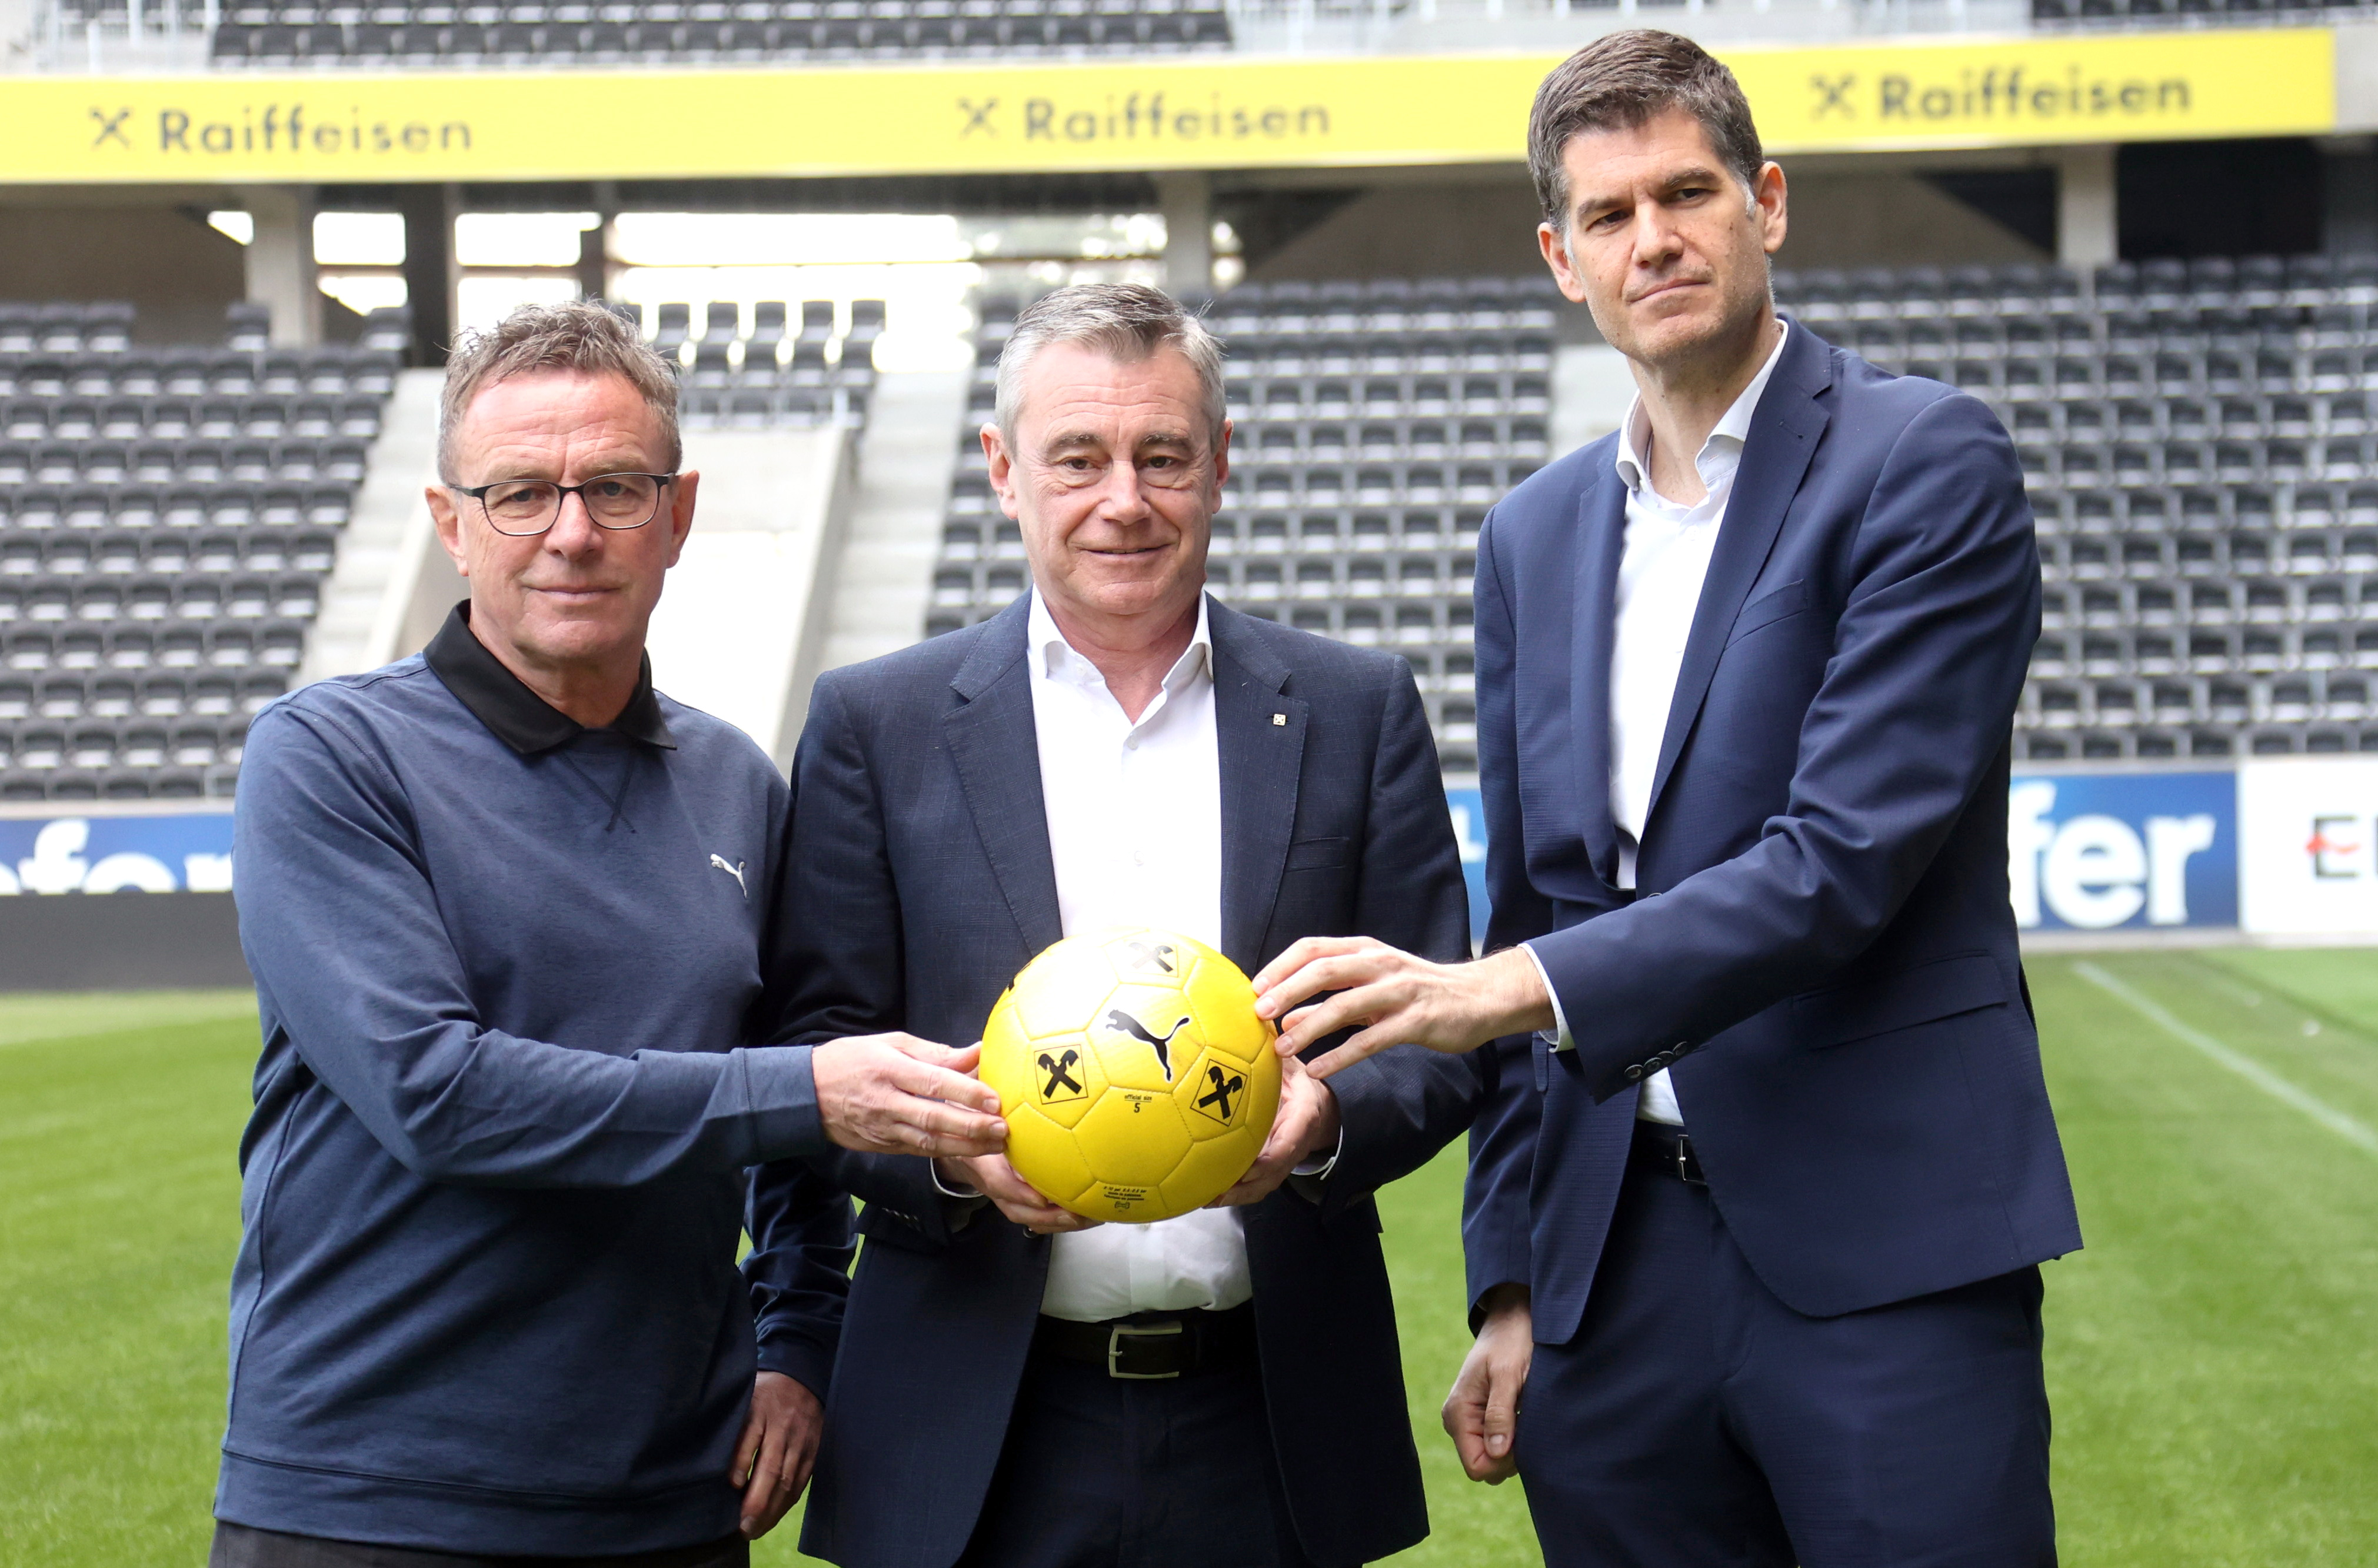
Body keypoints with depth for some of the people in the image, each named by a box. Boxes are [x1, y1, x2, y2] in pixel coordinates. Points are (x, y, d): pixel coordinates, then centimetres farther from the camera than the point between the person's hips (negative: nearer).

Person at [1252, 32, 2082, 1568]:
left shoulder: (1928, 463, -4)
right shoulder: (1536, 536, 15)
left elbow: (1848, 853, -15)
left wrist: (1520, 985, -23)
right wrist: (1513, 1283, 13)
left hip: (1884, 1261, -5)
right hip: (1617, 1264, 5)